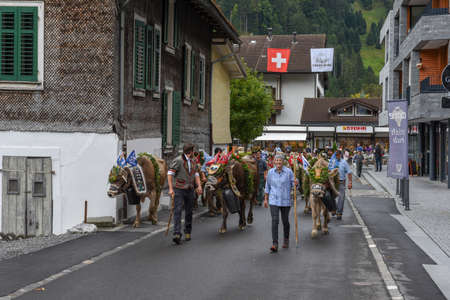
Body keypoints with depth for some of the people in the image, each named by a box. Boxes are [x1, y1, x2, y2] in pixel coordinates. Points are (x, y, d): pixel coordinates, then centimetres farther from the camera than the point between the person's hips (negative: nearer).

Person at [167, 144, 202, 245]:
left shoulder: (193, 162, 13)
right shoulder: (177, 161, -9)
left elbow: (196, 175, 12)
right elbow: (170, 174, -12)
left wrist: (199, 186, -4)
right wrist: (170, 189, -19)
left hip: (190, 190, 6)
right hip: (179, 190, -6)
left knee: (189, 212, 11)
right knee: (177, 211, -14)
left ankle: (187, 232, 24)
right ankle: (177, 234, -22)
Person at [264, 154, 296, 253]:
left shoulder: (288, 172, -4)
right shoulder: (271, 172, 1)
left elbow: (292, 184, 2)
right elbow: (268, 186, 10)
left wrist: (295, 183, -22)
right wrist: (266, 199, 9)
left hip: (285, 200, 0)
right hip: (274, 200, 0)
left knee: (285, 221, 11)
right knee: (275, 221, -11)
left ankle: (286, 240, 35)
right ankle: (275, 244, -12)